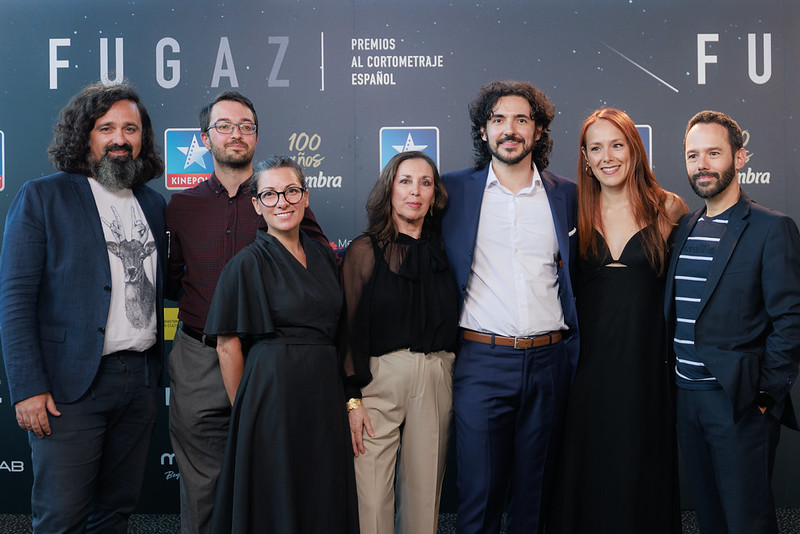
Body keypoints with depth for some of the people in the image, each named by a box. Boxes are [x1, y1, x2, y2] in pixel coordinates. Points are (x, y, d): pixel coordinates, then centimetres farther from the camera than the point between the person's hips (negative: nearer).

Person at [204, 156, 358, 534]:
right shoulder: (248, 263, -6)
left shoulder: (323, 255, 10)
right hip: (273, 392, -5)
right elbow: (228, 346, -6)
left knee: (324, 500, 12)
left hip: (324, 391, 5)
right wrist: (244, 409, -3)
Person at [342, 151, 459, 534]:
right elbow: (350, 329, -3)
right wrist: (352, 398, -8)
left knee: (425, 490, 9)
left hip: (437, 377, 3)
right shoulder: (365, 250, 0)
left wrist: (454, 382, 5)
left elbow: (450, 324, 14)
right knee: (373, 493, -2)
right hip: (380, 376, -3)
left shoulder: (442, 250, 10)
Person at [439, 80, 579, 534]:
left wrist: (574, 357, 6)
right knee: (479, 492, 3)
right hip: (481, 361, -2)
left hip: (548, 362, 2)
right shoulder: (455, 189, 3)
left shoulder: (566, 194, 7)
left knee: (534, 489, 13)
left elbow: (577, 276, 12)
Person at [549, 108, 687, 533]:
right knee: (587, 470, 9)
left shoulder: (667, 208, 0)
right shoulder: (575, 213, 4)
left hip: (646, 360, -1)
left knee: (641, 470, 9)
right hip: (589, 359, 1)